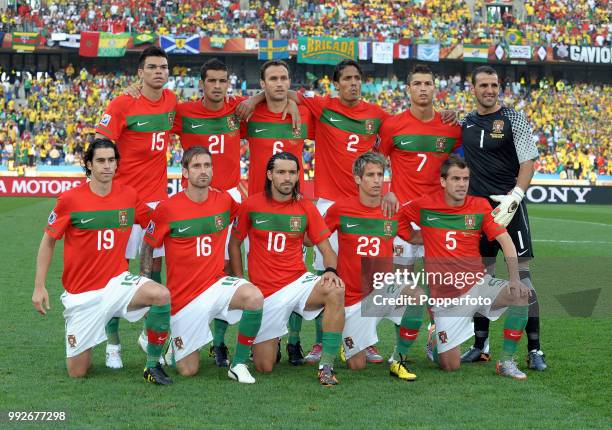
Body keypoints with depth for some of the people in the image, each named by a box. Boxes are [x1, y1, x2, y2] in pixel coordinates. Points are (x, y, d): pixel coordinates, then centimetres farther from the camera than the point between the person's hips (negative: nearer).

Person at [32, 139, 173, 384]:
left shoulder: (129, 196, -1)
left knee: (161, 295, -31)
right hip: (81, 293, -2)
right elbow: (48, 241, 1)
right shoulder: (70, 200, -9)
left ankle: (153, 365, -13)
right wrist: (39, 287, -1)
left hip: (117, 281, 2)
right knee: (77, 373, 0)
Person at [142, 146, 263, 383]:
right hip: (183, 297, -2)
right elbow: (147, 248, 3)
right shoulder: (167, 208, -9)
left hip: (216, 284, 2)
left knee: (255, 297, -32)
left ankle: (239, 364, -13)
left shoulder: (224, 201, -1)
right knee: (188, 371, 2)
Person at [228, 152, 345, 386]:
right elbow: (234, 244, 10)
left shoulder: (305, 208, 1)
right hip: (266, 292, 0)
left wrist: (330, 271, -20)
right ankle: (270, 338, 36)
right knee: (264, 367, -1)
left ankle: (326, 366, -25)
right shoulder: (252, 205, -2)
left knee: (335, 292, -34)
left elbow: (326, 249, 2)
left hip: (299, 283, 0)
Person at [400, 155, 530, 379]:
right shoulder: (424, 206, -4)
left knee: (521, 294, -28)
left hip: (479, 285, 2)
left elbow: (506, 241, -8)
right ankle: (435, 340, 31)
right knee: (450, 366, -6)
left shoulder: (480, 205, -1)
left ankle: (506, 361, -13)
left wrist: (514, 278, -21)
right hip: (446, 296, -2)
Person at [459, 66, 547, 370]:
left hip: (509, 205, -4)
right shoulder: (466, 123, 11)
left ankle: (534, 349, -3)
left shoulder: (513, 119, -3)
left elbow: (528, 162, -8)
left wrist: (514, 197, -20)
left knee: (522, 274, -6)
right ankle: (480, 346, 16)